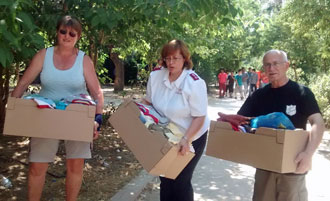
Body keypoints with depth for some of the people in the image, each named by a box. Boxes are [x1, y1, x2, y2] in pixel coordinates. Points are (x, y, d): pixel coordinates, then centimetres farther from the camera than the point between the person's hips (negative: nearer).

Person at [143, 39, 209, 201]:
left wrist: (186, 140, -34)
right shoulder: (156, 75, -10)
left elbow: (199, 117, -24)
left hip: (192, 138, -5)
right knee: (165, 178, 14)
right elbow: (148, 102, 7)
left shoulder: (194, 83, -26)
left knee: (181, 181, -1)